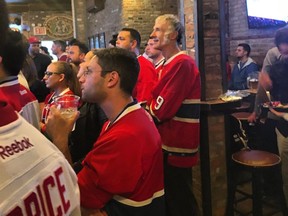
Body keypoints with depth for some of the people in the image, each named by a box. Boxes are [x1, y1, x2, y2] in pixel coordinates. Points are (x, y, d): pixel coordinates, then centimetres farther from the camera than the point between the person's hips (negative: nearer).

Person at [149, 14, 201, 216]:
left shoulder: (182, 63, -18)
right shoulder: (171, 63, 14)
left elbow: (164, 105, -23)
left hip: (178, 139, -10)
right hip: (170, 137, 10)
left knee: (179, 195, 5)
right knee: (170, 191, 21)